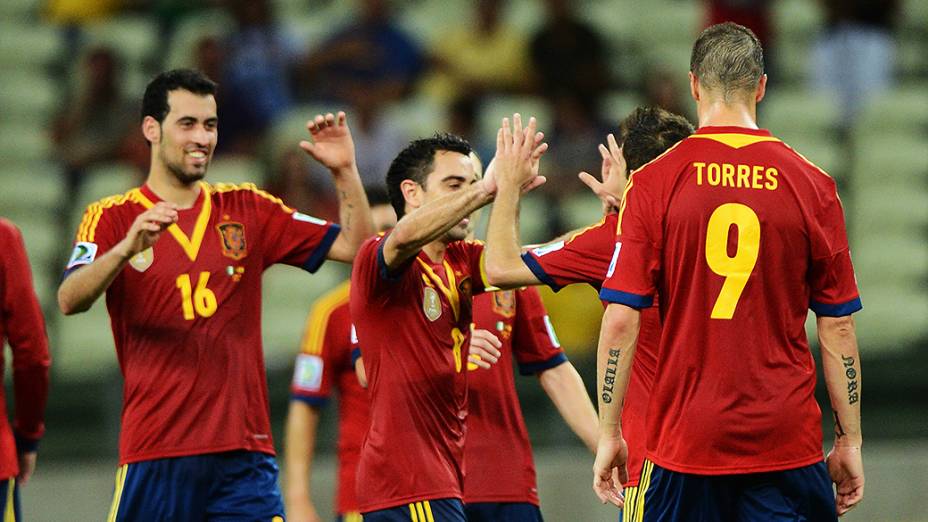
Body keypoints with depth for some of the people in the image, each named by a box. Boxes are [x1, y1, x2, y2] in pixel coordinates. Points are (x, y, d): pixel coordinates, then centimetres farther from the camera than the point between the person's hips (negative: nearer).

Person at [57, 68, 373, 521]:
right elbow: (70, 301, -14)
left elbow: (353, 246, 11)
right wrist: (127, 248, -31)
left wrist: (344, 172, -4)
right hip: (155, 455, -2)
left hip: (245, 452, 2)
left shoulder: (247, 209, 13)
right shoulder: (112, 218, 3)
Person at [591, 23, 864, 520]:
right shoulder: (812, 185, 1)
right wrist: (849, 441, 10)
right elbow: (838, 326, 4)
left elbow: (621, 320, -5)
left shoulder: (651, 184, -2)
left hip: (684, 440, 0)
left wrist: (609, 433, 2)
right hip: (788, 443, 0)